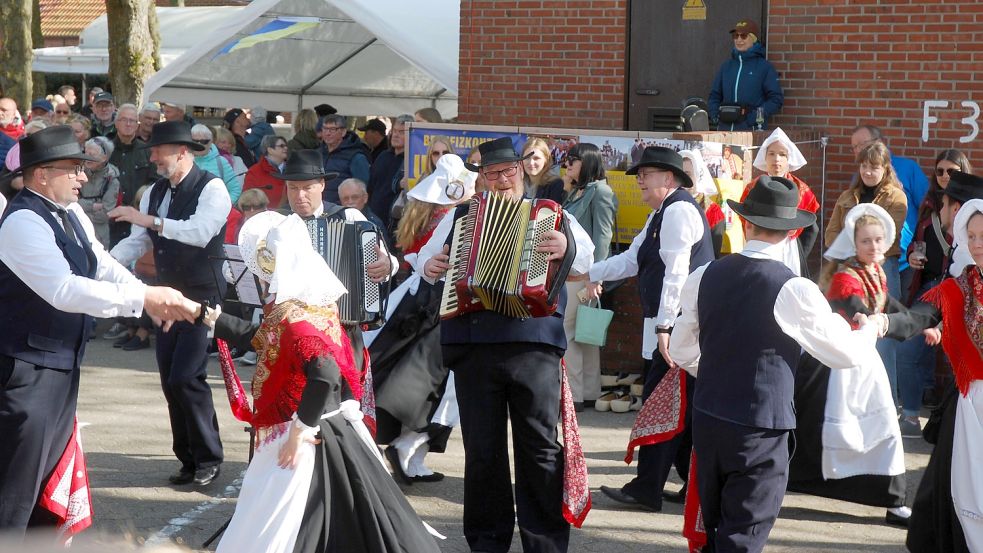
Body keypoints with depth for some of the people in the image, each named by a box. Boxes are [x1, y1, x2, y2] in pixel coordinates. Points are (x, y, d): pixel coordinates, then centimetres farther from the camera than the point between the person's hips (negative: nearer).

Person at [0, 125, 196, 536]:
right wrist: (143, 299, -31)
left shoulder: (71, 214, 7)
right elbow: (64, 290, -31)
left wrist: (153, 297, -9)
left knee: (49, 473, 21)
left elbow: (103, 267, 8)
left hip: (63, 362, 10)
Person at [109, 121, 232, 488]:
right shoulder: (155, 192, 9)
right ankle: (189, 460, 18)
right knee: (170, 381, 7)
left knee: (185, 378, -14)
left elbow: (201, 232, -28)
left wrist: (149, 220, -31)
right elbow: (138, 241, 7)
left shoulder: (211, 188, -13)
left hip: (203, 298, -8)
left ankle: (209, 459, 1)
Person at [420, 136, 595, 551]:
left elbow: (586, 258, -4)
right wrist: (429, 266, 2)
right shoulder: (461, 215, 15)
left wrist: (567, 248, -25)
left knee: (540, 447, -1)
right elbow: (428, 253, 25)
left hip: (533, 343, -2)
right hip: (473, 345, 2)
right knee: (482, 450, 8)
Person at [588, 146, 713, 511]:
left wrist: (664, 326, -24)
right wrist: (592, 273, 23)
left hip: (677, 327, -10)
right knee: (681, 408, 12)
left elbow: (676, 272, -20)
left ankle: (646, 490, -5)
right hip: (668, 327, 10)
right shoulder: (662, 213, 20)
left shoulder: (678, 211, -13)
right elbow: (632, 260, 25)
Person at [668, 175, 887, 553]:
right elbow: (846, 353, -6)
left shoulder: (705, 277, 0)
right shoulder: (794, 290, -15)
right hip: (760, 431, -5)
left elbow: (681, 352, 10)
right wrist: (869, 330, 16)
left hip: (706, 422, 5)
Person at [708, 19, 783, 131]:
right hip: (725, 127, 4)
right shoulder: (726, 66, 18)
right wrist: (715, 114, 4)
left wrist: (758, 115, -12)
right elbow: (714, 96, 22)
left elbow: (776, 99, 0)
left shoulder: (765, 67, 3)